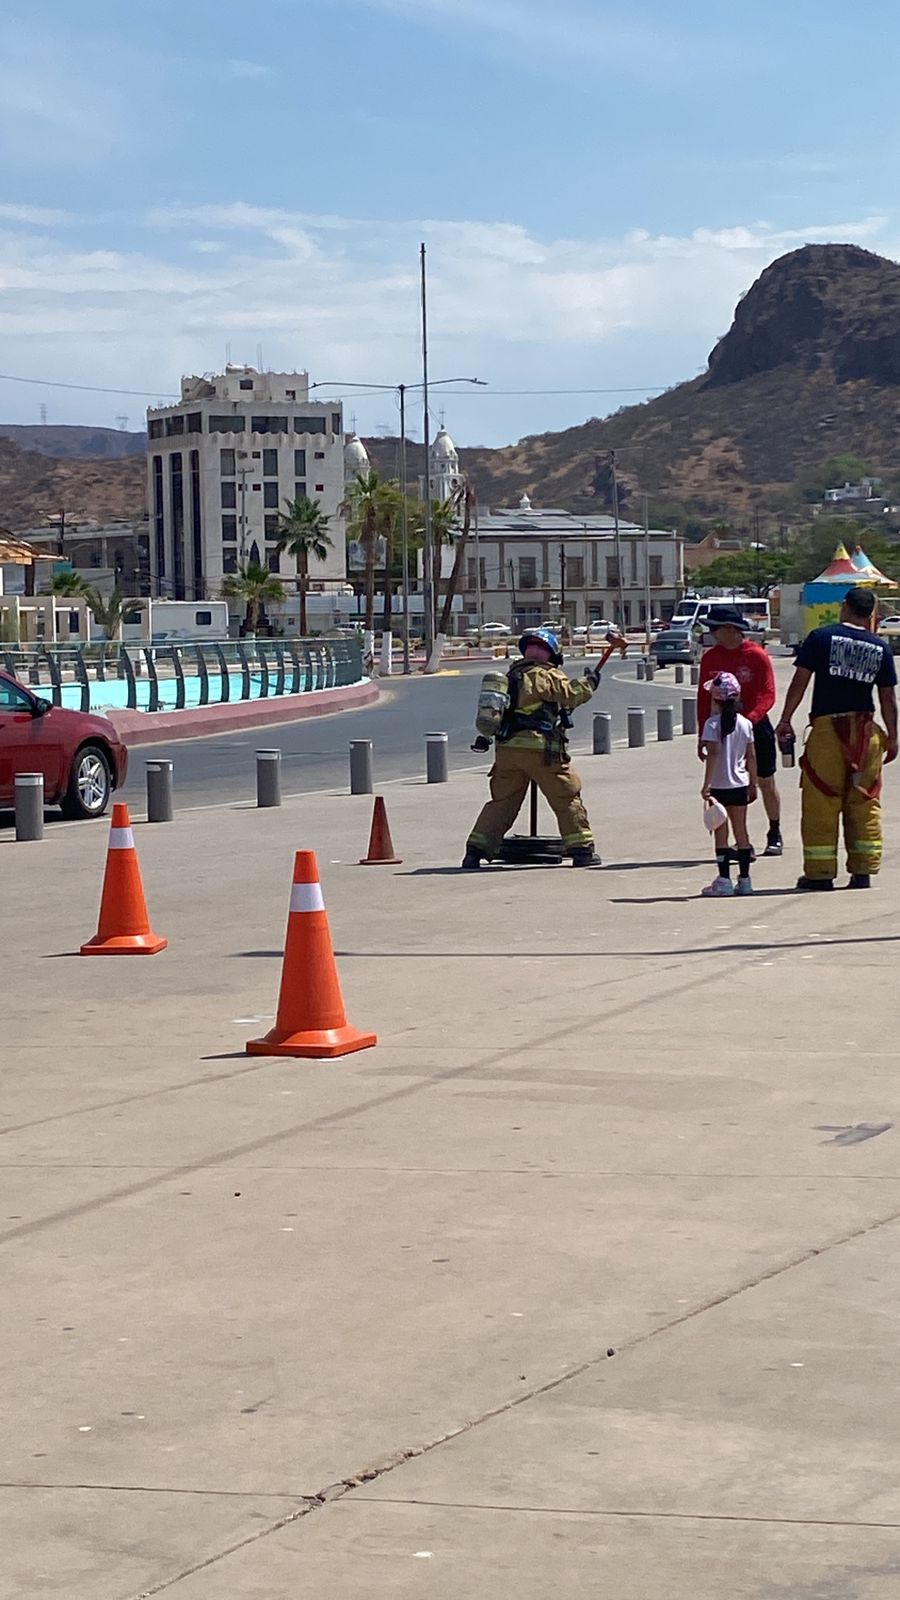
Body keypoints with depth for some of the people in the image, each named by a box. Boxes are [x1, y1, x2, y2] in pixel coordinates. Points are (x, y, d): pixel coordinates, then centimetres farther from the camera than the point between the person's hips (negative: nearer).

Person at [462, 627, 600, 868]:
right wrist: (589, 682, 8)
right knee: (568, 798, 5)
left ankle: (475, 851, 6)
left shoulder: (512, 675, 19)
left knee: (501, 802, 12)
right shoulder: (546, 675, -5)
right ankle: (581, 850, 5)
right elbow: (571, 694, -8)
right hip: (539, 748, -6)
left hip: (506, 748, 7)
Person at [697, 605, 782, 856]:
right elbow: (704, 698, 6)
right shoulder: (710, 658, 3)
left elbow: (767, 695, -12)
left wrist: (750, 718, -28)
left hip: (756, 726, -3)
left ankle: (775, 834, 25)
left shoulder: (757, 655, -9)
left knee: (766, 782, 9)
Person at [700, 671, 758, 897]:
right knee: (741, 831, 10)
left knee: (721, 832, 1)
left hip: (719, 785, -4)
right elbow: (751, 756, 6)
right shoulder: (745, 723, 3)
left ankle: (724, 880, 0)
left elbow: (713, 754, -20)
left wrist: (706, 784, -19)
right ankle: (744, 880, 12)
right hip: (740, 785, 4)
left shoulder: (712, 723, -11)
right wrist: (753, 784, 15)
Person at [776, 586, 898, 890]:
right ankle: (863, 871, 9)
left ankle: (820, 873, 2)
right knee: (865, 802, 9)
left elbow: (800, 680, -5)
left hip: (827, 728, -3)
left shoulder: (821, 638, -3)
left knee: (821, 802, 2)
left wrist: (786, 719, -1)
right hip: (866, 730, 3)